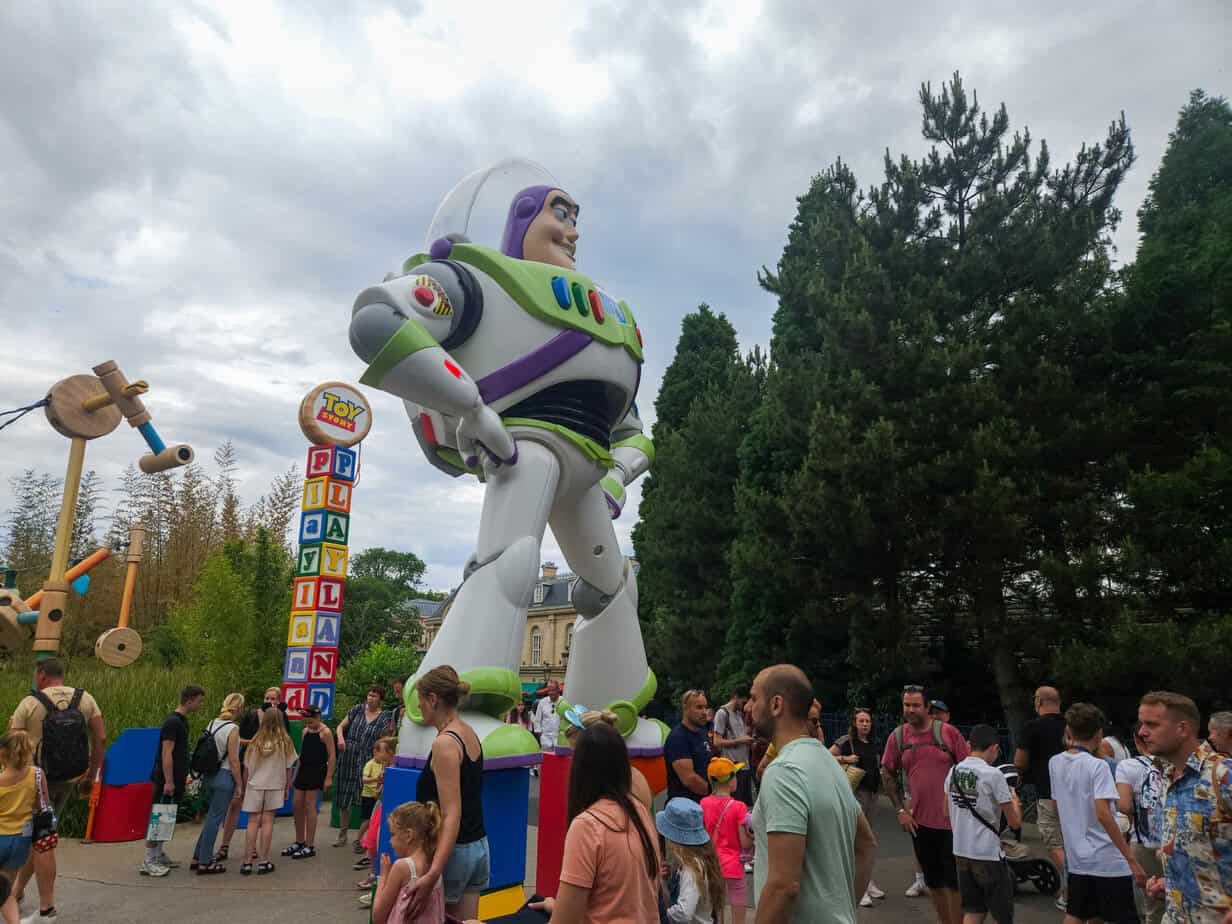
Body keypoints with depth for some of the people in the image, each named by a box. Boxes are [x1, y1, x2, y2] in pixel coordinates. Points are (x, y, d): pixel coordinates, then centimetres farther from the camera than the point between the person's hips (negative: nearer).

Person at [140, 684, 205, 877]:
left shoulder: (182, 721, 14)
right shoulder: (172, 722, -16)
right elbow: (167, 753, -20)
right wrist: (168, 781, -21)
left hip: (176, 778, 10)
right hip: (166, 778, -10)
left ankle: (159, 854, 23)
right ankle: (148, 862, -1)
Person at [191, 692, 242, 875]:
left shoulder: (212, 723, 6)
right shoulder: (233, 729, -16)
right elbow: (233, 760, -15)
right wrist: (239, 785, -8)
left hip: (210, 775, 8)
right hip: (224, 776, -8)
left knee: (212, 817, 19)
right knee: (215, 819, 2)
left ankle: (198, 858, 27)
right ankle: (204, 863, 10)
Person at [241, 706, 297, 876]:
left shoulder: (256, 741, -3)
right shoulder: (285, 742, -4)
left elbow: (248, 767, 3)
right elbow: (288, 768, 1)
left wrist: (245, 786, 17)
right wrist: (287, 788, 13)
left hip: (255, 785, 1)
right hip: (274, 786, -1)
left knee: (253, 822, 5)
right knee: (267, 821, 3)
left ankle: (247, 862, 4)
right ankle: (263, 862, 4)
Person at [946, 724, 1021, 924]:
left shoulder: (953, 772, 3)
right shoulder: (993, 775, -15)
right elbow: (1015, 822, -9)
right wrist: (1014, 799, 9)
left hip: (960, 851, 6)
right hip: (988, 854, -6)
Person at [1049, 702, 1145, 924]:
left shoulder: (1055, 762, 5)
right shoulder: (1097, 766, -14)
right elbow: (1103, 814, -23)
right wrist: (1132, 860, -20)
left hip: (1076, 857, 6)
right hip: (1108, 861, -6)